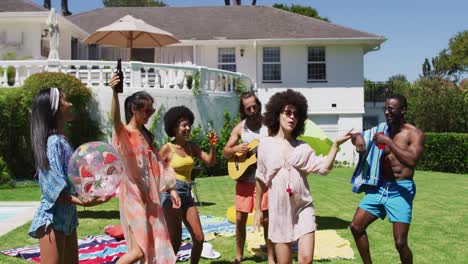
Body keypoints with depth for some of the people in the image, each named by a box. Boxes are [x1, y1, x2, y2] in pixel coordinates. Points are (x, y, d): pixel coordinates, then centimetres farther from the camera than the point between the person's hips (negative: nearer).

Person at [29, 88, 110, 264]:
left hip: (66, 216, 10)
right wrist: (82, 202, -36)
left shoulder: (61, 140, 12)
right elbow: (55, 186, -24)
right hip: (52, 218, -10)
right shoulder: (54, 141, -17)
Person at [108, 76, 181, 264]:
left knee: (155, 246, 11)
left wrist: (170, 188, 15)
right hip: (133, 197, -8)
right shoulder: (123, 133, -11)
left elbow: (157, 164, 17)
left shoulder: (145, 135, 12)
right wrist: (114, 93, -51)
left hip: (150, 197, 8)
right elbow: (116, 120, -34)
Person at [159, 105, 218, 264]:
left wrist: (212, 146, -12)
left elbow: (210, 162, 2)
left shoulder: (192, 147, 8)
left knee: (199, 239, 4)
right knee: (175, 241, -4)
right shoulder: (167, 148, -6)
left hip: (187, 195, 6)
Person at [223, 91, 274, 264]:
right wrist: (236, 148, -13)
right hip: (244, 179, 3)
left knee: (266, 219, 2)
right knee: (240, 219, 8)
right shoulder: (240, 128, 5)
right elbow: (225, 153, 7)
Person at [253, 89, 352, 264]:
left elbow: (324, 168, -6)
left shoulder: (302, 147, 5)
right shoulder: (266, 144, 1)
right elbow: (261, 179, 7)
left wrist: (336, 144, -12)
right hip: (279, 210, -1)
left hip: (303, 208, 1)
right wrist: (258, 210, 8)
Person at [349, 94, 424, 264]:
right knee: (356, 227, 6)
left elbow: (412, 161, -25)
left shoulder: (415, 134, -8)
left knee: (400, 242, -8)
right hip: (379, 187, 6)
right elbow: (357, 136, 15)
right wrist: (358, 138, -9)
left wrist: (389, 142, -25)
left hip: (401, 190, -5)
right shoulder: (382, 129, 7)